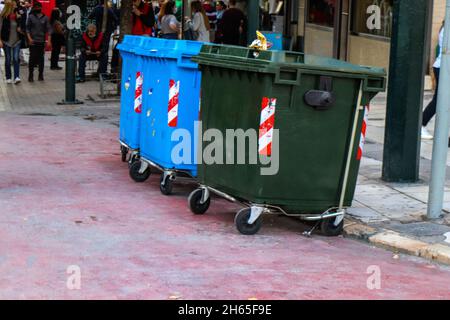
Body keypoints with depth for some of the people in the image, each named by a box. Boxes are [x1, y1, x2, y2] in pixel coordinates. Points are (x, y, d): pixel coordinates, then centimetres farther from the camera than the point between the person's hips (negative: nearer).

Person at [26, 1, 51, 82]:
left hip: (42, 41, 1)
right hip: (33, 41, -1)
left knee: (41, 58, 3)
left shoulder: (45, 18, 6)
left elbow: (48, 29, 3)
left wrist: (49, 40, -7)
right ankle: (31, 75, 1)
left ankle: (41, 75, 10)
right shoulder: (31, 17, 4)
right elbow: (27, 28, 4)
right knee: (32, 58, -4)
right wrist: (29, 38, -9)